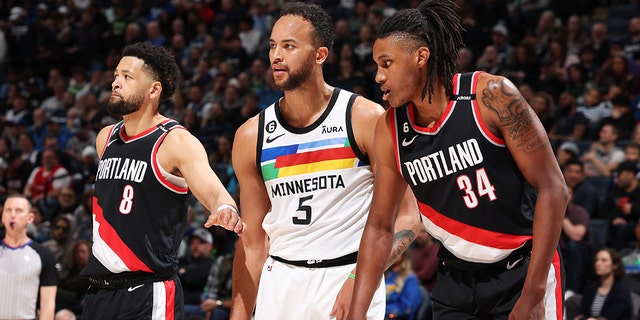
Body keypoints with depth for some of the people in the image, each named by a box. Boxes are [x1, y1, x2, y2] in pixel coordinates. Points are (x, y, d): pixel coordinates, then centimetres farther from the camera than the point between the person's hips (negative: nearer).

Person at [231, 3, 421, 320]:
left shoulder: (365, 119, -7)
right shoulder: (251, 136, 3)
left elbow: (406, 217, -7)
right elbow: (253, 243, 10)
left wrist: (361, 280, -20)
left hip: (349, 278, -3)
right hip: (280, 282, 3)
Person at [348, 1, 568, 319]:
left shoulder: (492, 96, -16)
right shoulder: (389, 130, -3)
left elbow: (552, 188, -16)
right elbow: (379, 226, 6)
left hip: (523, 274, -4)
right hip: (455, 282, 4)